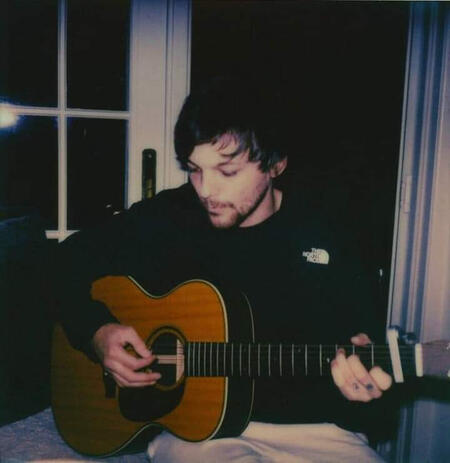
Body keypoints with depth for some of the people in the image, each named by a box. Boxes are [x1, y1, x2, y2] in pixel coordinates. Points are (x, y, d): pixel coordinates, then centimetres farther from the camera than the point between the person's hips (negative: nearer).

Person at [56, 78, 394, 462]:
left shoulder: (323, 233, -1)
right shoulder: (165, 218, -2)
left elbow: (364, 332, 4)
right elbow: (73, 260, 7)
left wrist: (364, 374, -19)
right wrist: (98, 332, -9)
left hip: (313, 427, 2)